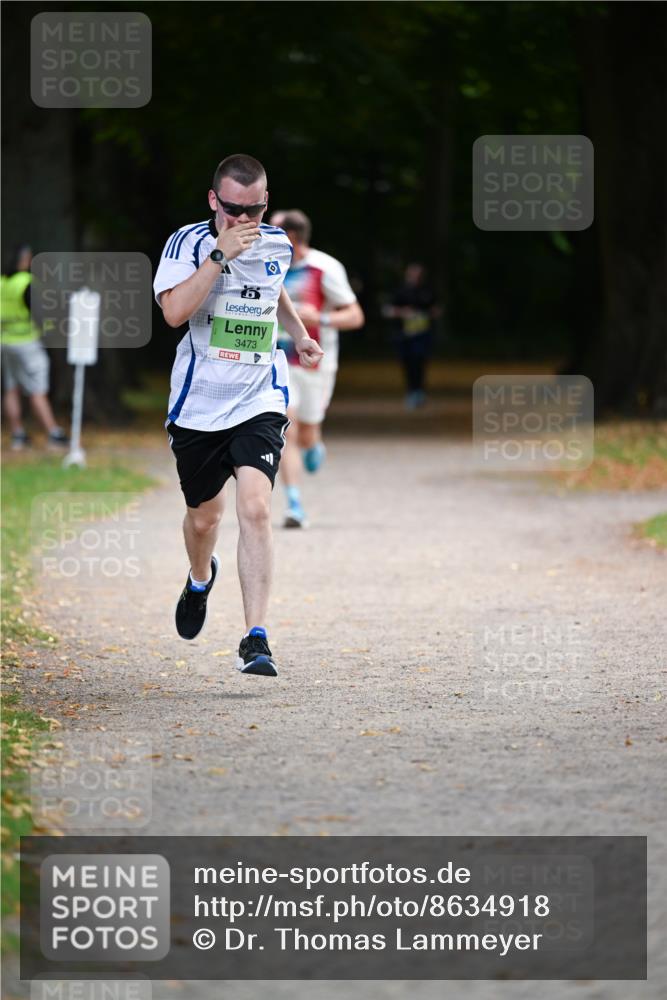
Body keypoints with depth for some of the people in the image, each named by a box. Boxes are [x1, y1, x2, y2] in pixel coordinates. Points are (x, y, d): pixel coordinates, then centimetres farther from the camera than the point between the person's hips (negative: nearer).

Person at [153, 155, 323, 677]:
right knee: (204, 517, 15)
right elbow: (175, 311, -25)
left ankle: (256, 639, -22)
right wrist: (221, 253, -27)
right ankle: (201, 578, 52)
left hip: (258, 402, 1)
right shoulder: (188, 242, -8)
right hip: (199, 404, -1)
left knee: (254, 507, -20)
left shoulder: (276, 243, 4)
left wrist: (299, 334, 19)